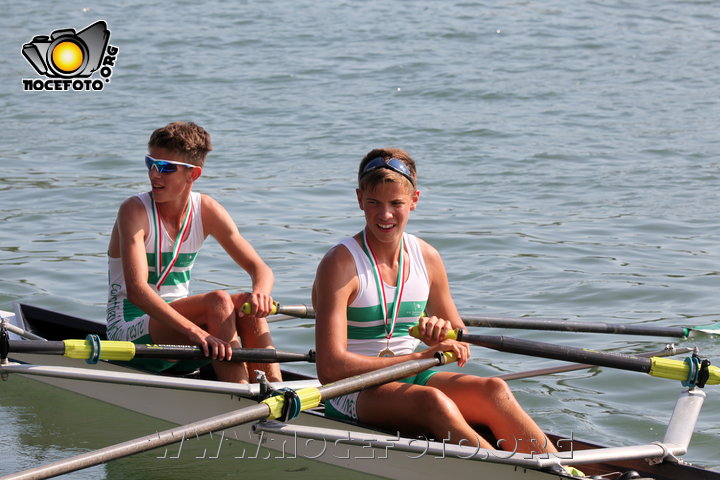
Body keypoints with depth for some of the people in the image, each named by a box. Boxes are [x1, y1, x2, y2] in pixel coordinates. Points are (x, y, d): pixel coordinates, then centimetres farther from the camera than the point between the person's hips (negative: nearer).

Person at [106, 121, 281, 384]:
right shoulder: (134, 211, -14)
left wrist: (260, 293, -27)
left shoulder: (206, 211, 1)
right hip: (131, 327, -6)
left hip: (178, 318, 6)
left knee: (248, 304, -20)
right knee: (218, 301, -27)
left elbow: (260, 269, -1)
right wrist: (194, 331, -40)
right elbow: (136, 290, -27)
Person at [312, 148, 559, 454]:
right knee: (433, 401, -35)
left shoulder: (427, 258, 8)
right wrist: (420, 357, -20)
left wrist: (443, 332, -10)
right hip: (355, 392, -5)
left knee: (492, 390, -24)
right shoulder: (340, 265, -11)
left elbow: (460, 345, 16)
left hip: (411, 380, 5)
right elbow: (330, 368, -20)